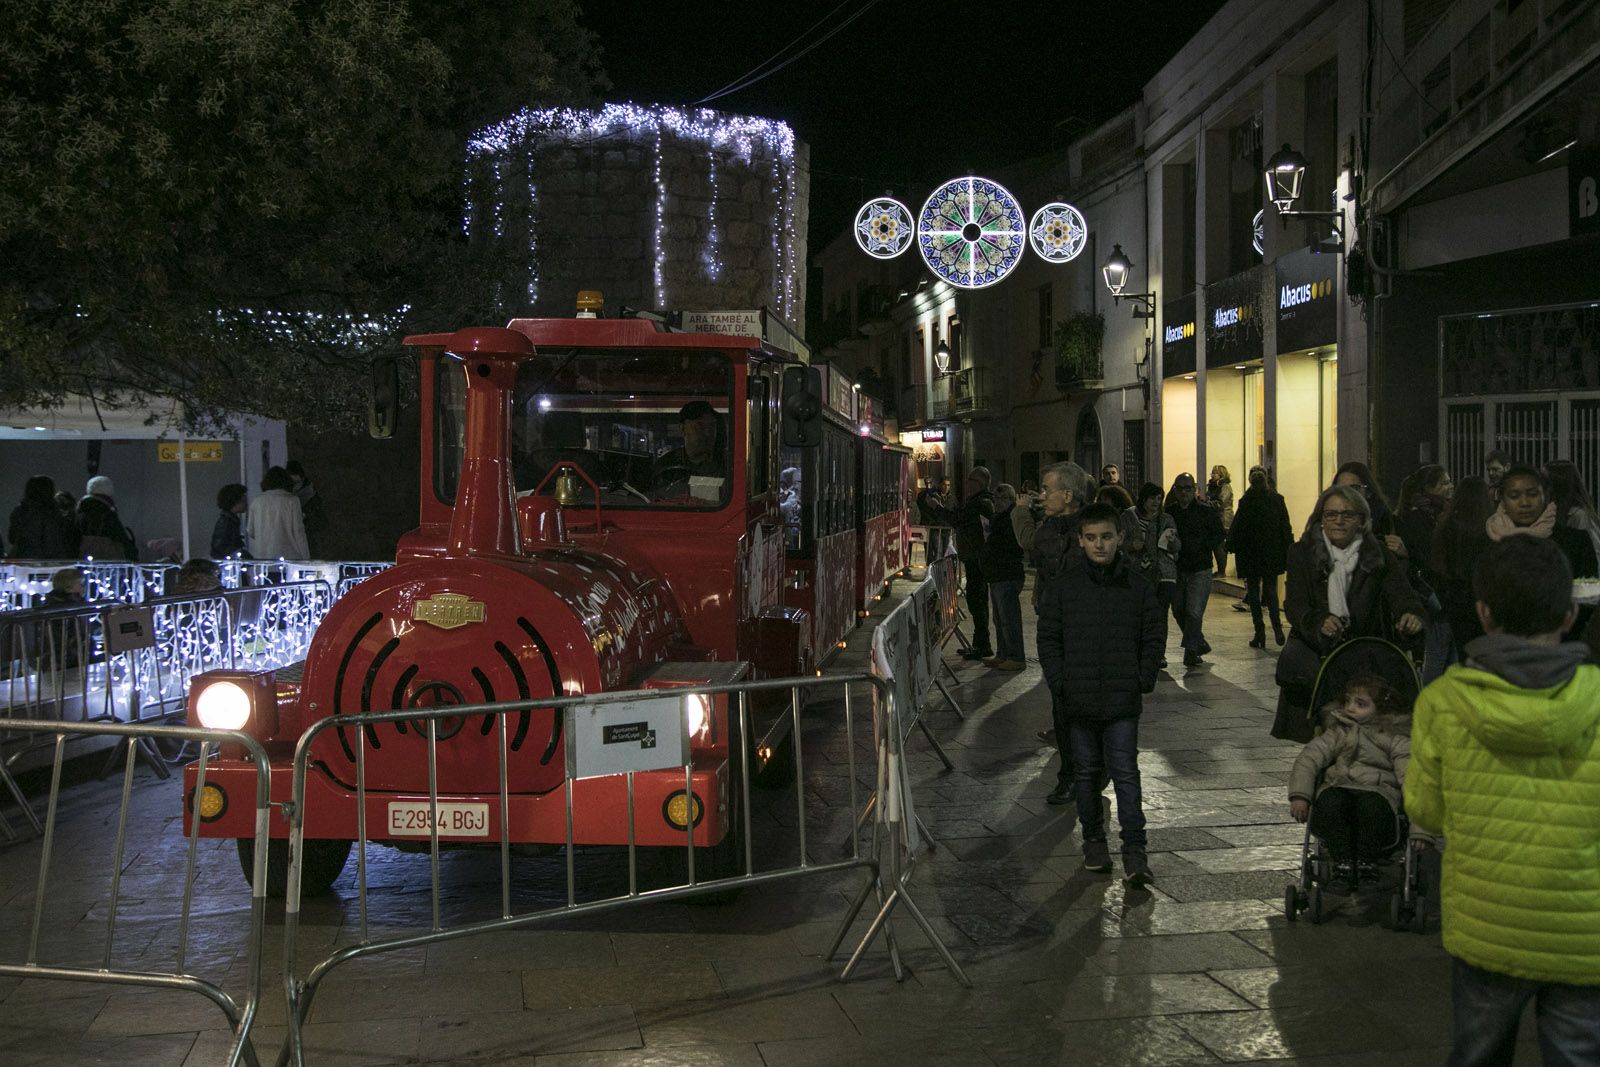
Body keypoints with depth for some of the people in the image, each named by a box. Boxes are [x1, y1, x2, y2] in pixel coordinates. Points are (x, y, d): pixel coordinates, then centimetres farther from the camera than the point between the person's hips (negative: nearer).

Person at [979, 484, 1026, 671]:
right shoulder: (1000, 518, 18)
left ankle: (1017, 658, -4)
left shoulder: (1014, 520, -15)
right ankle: (1003, 655, 24)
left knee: (1009, 619, -8)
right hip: (997, 577, 11)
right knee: (1000, 620, 16)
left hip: (1007, 578, -11)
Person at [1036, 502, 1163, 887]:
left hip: (1123, 700, -1)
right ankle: (1093, 839, 26)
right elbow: (1048, 639, 5)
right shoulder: (1061, 586, 1)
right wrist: (1059, 682, -3)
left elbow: (1154, 636, 9)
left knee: (1125, 772, -5)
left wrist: (1144, 679, -1)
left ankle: (1134, 851, -3)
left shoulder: (1137, 587, 2)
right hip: (1079, 700, 1)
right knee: (1087, 772, 12)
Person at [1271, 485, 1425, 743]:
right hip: (1313, 645, 0)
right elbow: (1295, 604, -9)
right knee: (1291, 657, -23)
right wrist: (1319, 622, -31)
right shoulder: (1303, 552, 1)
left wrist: (1411, 614, -34)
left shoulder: (1378, 555, 4)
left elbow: (1400, 591, -10)